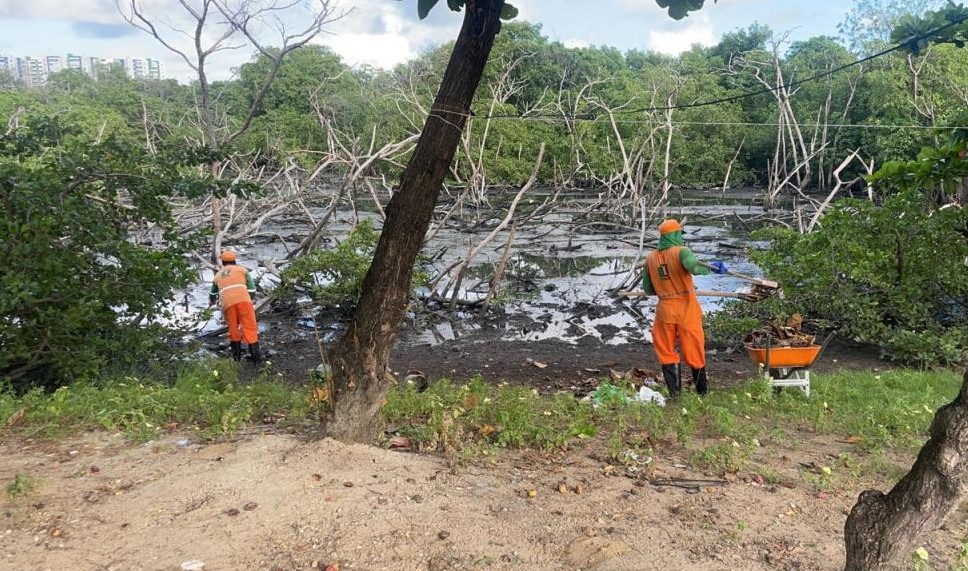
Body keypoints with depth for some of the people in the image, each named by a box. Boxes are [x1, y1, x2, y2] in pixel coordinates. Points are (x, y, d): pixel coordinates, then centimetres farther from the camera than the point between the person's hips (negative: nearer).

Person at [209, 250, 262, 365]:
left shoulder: (218, 275, 29)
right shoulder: (242, 270, 20)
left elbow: (213, 293, 47)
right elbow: (252, 290, 13)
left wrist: (211, 302, 69)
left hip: (227, 304, 2)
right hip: (243, 300, -2)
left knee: (233, 329, 18)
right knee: (250, 328, -1)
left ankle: (236, 356, 19)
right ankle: (256, 357, -7)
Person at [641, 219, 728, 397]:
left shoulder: (650, 258, 5)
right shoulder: (681, 251, -9)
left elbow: (647, 288, 10)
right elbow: (694, 267, -30)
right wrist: (713, 267, -15)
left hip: (665, 309, 3)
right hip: (686, 308, -3)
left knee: (666, 351, 12)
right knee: (693, 349, 10)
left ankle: (674, 391, 11)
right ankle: (702, 389, 24)